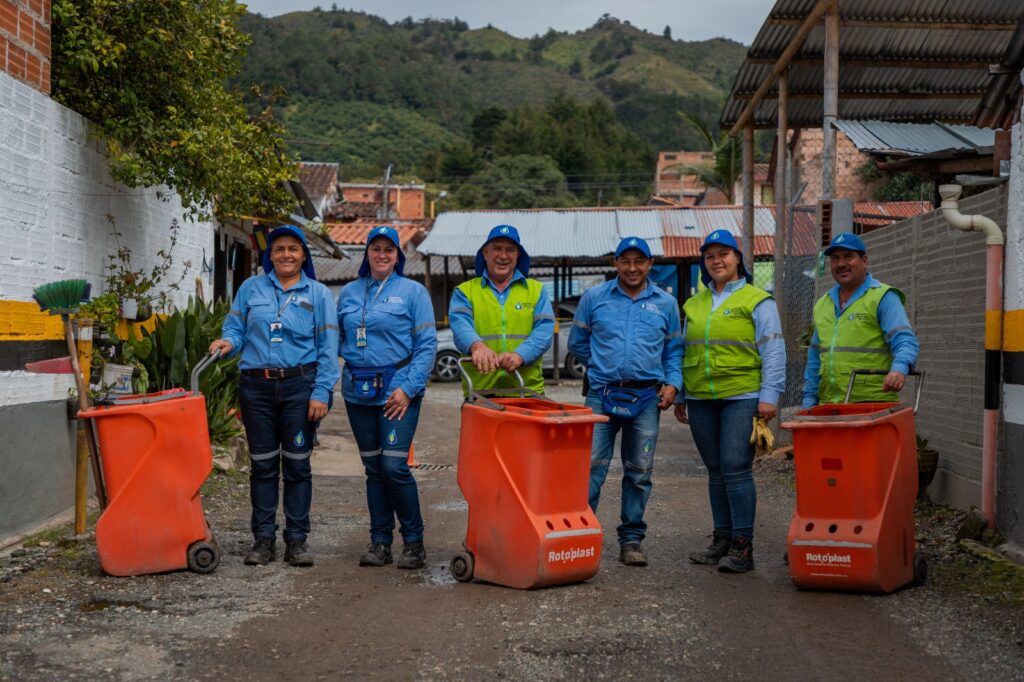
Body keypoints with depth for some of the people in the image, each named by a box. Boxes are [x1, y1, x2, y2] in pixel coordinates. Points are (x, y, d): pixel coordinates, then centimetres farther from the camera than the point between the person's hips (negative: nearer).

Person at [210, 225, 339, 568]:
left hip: (299, 386, -1)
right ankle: (263, 538, 14)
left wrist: (321, 393, -9)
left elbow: (327, 348, 0)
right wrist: (227, 341, -13)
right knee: (262, 465, 7)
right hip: (256, 387, 2)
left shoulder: (318, 294, 6)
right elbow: (235, 328, 12)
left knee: (297, 465, 2)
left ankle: (296, 539, 10)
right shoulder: (251, 289, 11)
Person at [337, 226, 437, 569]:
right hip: (358, 391, 4)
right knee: (373, 467, 9)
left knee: (394, 465, -11)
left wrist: (408, 388, -12)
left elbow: (427, 345, -4)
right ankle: (380, 541, 17)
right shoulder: (349, 293, 13)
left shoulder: (413, 291, 1)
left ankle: (414, 542, 3)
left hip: (397, 389, -4)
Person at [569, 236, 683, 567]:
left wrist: (673, 383, -2)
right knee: (592, 466, -8)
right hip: (602, 394, -1)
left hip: (646, 398, 2)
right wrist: (604, 366, 9)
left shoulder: (666, 303, 9)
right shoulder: (594, 297, 5)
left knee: (640, 472, 7)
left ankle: (631, 540, 16)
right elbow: (577, 342, 13)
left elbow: (674, 350, 13)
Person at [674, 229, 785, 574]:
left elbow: (773, 352, -5)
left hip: (742, 396, -5)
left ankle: (743, 546, -3)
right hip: (701, 399, 5)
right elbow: (685, 351, 20)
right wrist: (680, 396, 16)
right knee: (715, 471, 10)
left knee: (736, 468, -9)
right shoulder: (694, 304, 16)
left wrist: (769, 396, -13)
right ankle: (722, 540, 18)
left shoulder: (757, 300, 0)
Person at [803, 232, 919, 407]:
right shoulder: (822, 305, 19)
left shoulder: (883, 297, 0)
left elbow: (905, 341, -11)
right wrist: (809, 400, 16)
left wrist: (899, 368, -31)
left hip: (872, 402, -5)